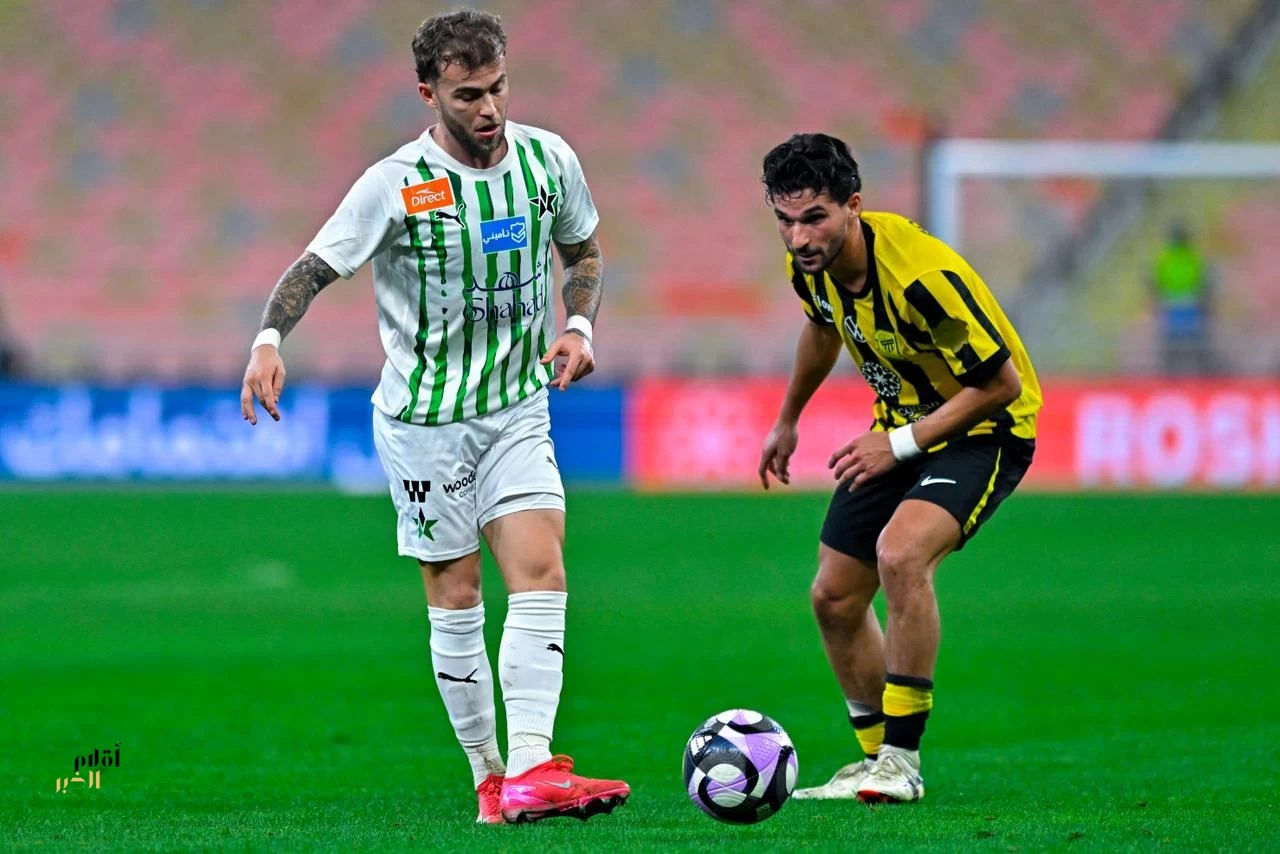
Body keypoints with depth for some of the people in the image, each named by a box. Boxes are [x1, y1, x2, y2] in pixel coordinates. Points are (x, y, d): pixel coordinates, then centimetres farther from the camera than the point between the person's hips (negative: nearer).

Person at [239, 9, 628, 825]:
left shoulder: (548, 160, -1)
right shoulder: (396, 185, -13)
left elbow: (584, 251, 16)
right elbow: (314, 268, -11)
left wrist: (579, 326, -1)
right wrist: (269, 341, -29)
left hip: (519, 411, 3)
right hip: (423, 418, -3)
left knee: (542, 576, -13)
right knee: (456, 601, 1)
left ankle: (530, 772, -20)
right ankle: (490, 778, 12)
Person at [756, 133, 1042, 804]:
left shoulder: (922, 274, -33)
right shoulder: (811, 261, -10)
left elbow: (1001, 382, -25)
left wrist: (902, 443, -25)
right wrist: (788, 420, 27)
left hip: (984, 429, -8)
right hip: (898, 429, 8)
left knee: (901, 552, -32)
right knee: (834, 596, 6)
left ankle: (901, 761, -22)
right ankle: (879, 764, 25)